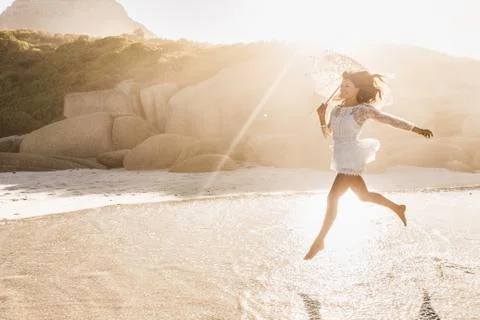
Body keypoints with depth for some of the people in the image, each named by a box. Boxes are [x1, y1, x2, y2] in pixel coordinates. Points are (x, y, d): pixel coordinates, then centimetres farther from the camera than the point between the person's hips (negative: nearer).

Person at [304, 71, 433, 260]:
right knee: (364, 196, 21)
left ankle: (320, 241, -3)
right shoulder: (337, 110, 10)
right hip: (342, 159, 8)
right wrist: (321, 117, -2)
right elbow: (328, 134, 16)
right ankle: (397, 208, 42)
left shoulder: (363, 109, -8)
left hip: (352, 160, -8)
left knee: (332, 198, -12)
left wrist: (417, 129, -3)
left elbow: (391, 120, -4)